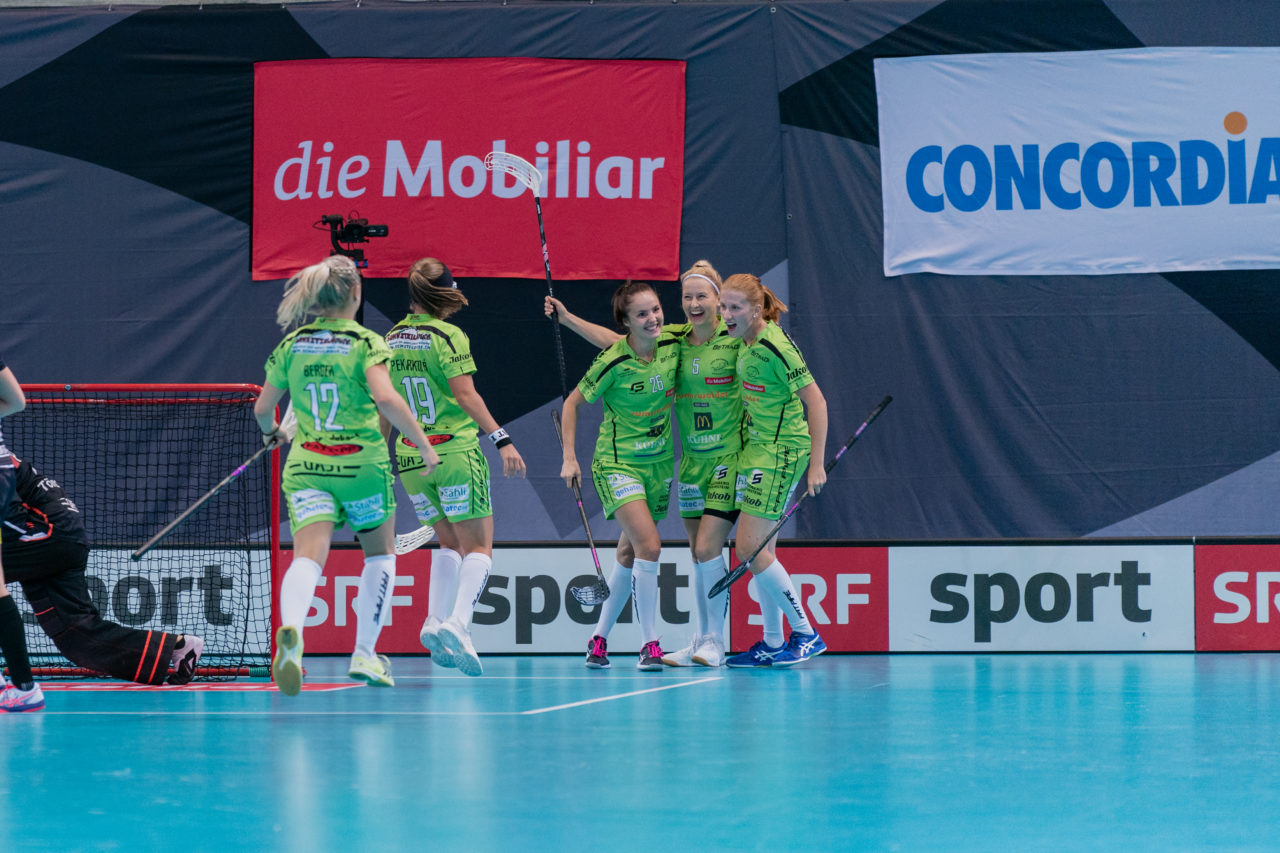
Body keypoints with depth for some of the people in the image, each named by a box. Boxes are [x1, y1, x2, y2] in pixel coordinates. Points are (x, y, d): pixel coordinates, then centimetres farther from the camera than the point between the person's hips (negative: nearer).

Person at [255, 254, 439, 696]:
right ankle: (365, 655, 17)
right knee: (380, 553, 21)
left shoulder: (292, 344, 5)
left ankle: (291, 630, -43)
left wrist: (273, 432, 33)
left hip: (306, 464, 2)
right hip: (362, 465, -2)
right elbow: (386, 398, -24)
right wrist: (423, 443, -15)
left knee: (307, 556, -11)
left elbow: (262, 407, 11)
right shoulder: (366, 343, -8)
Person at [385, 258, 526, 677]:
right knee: (479, 548, -1)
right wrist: (502, 440, -18)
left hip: (411, 456, 6)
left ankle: (435, 621, 1)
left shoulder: (390, 340, 9)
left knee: (450, 543, 19)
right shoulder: (449, 337, -8)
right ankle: (457, 623, -23)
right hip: (456, 451, -6)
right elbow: (466, 395, -16)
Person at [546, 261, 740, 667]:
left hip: (730, 458, -5)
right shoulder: (673, 340, 6)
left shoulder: (737, 339, -8)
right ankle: (700, 641, 14)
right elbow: (614, 340, 8)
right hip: (692, 461, 5)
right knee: (699, 553, 8)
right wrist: (567, 318, 3)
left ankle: (714, 642, -4)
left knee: (707, 548, -12)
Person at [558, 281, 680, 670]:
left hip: (659, 462, 6)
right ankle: (650, 643, -13)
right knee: (649, 545, -20)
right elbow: (572, 403, -7)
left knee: (629, 555, 10)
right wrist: (569, 458, -10)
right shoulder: (614, 362, -18)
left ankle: (599, 638, 24)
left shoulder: (672, 346, -5)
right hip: (617, 461, -5)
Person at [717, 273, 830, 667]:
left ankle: (806, 634, -2)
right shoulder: (747, 343, 6)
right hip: (757, 448, 9)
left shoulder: (774, 347, -20)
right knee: (759, 550, 9)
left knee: (751, 547, -11)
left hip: (780, 453, -9)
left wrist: (816, 463, -17)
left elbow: (816, 401, -18)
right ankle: (773, 644, 17)